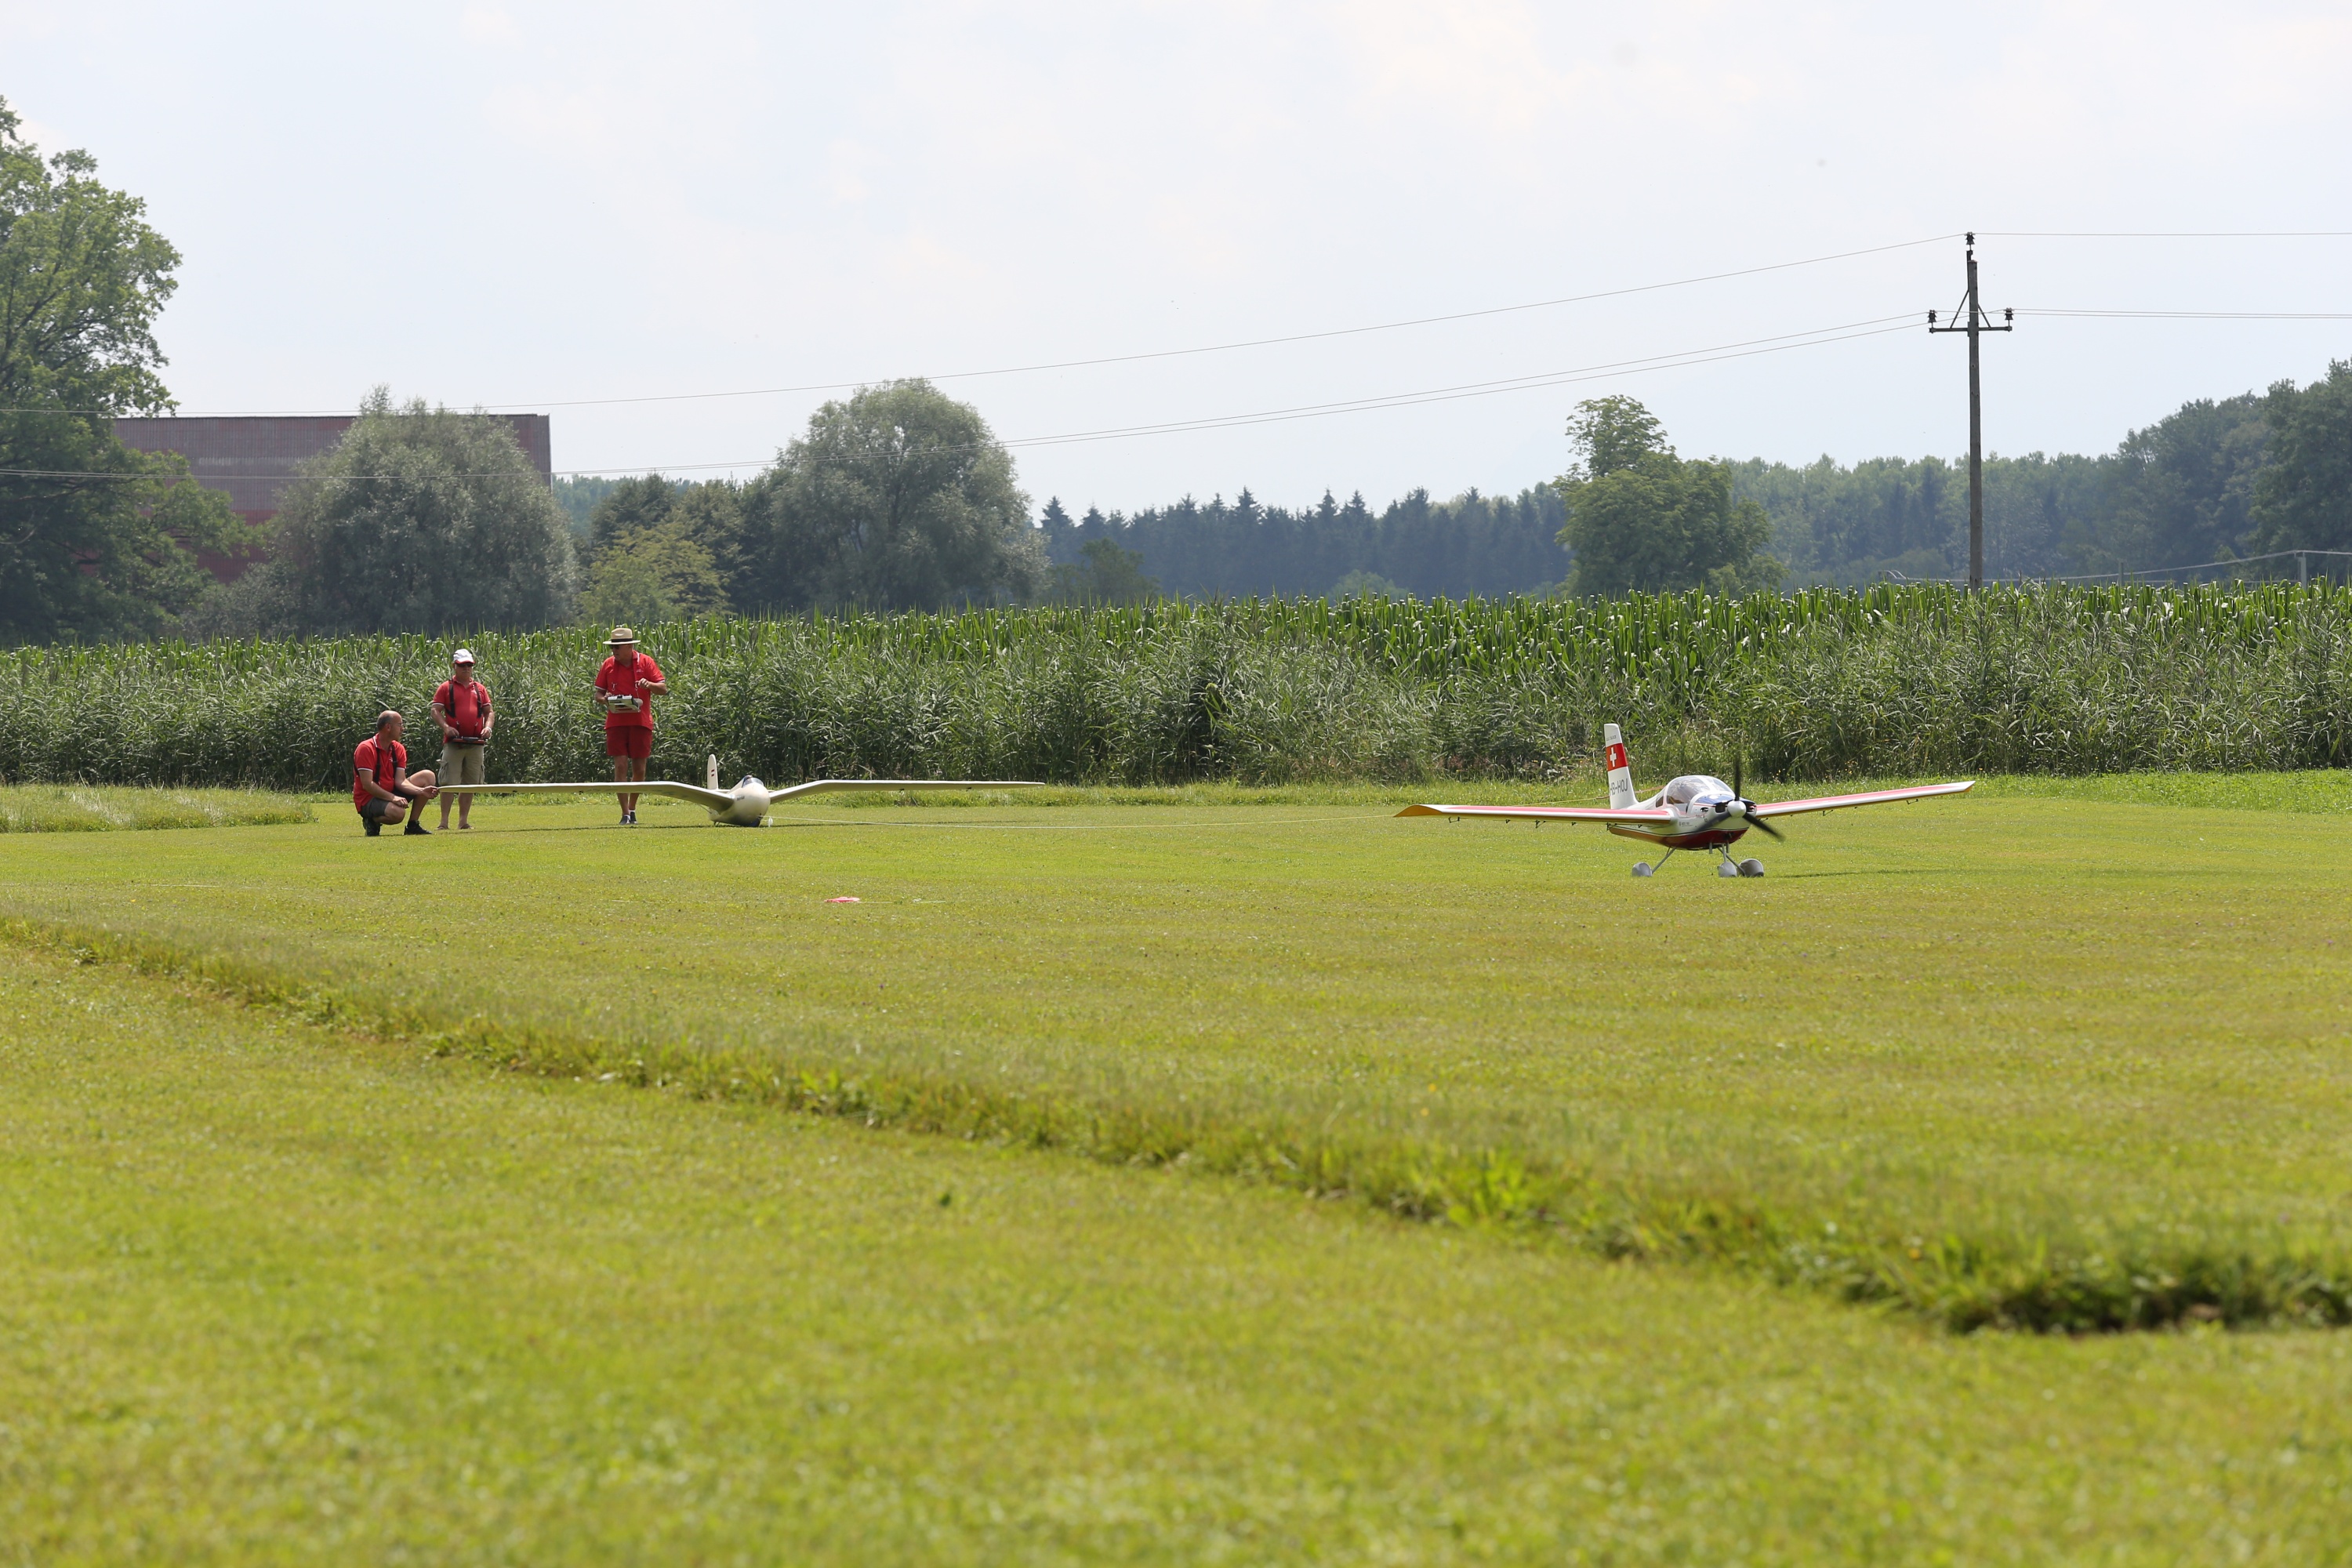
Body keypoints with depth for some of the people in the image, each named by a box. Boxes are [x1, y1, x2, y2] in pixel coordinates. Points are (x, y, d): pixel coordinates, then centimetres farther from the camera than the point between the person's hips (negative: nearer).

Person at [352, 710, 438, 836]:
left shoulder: (398, 749, 5)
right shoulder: (366, 749, -18)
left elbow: (400, 781, -3)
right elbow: (367, 785, -24)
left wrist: (421, 791, -20)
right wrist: (393, 798, -31)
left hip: (390, 794, 8)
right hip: (368, 801, -8)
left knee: (427, 777, 0)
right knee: (397, 812, -39)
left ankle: (413, 825, 4)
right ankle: (373, 821, -5)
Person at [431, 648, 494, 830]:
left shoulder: (480, 689, 17)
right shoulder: (445, 688, 5)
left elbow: (489, 712, 17)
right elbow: (436, 711, -1)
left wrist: (488, 727, -3)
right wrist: (445, 727, -18)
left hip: (476, 744, 4)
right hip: (453, 743, -4)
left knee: (470, 784, 6)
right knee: (448, 783, -8)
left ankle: (463, 821, 13)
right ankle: (444, 822, -6)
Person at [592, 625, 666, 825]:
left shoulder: (645, 662, 1)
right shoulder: (608, 665, 5)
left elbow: (663, 688, -1)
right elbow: (598, 693, 12)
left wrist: (649, 685, -23)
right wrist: (605, 700, -12)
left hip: (641, 722, 0)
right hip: (616, 723, 0)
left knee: (639, 769, 4)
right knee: (621, 766, -9)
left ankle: (632, 808, 24)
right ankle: (625, 814, -8)